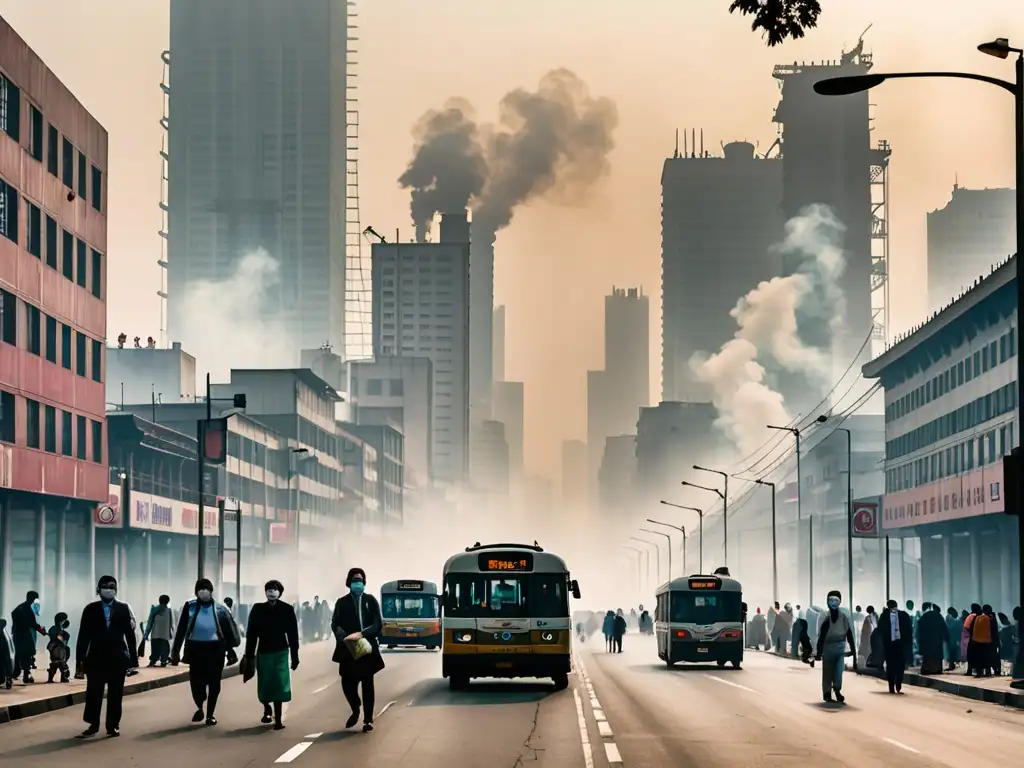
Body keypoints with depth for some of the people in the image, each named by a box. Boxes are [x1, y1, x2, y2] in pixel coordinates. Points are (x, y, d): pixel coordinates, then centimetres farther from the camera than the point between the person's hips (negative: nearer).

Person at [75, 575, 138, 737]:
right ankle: (93, 725, 9)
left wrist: (133, 658, 0)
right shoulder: (91, 609, 2)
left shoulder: (123, 608, 3)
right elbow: (83, 636, 1)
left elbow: (130, 634, 3)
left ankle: (113, 725, 12)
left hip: (118, 658, 0)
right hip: (96, 658, 0)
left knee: (115, 694, 5)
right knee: (93, 694, 1)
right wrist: (80, 660, -4)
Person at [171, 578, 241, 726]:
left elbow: (229, 630, 5)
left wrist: (230, 649, 2)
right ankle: (199, 708, 24)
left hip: (215, 649, 1)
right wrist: (176, 651, -1)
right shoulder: (190, 607, -1)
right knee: (196, 681, -4)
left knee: (214, 683, 4)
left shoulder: (220, 609, 1)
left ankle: (210, 714, 17)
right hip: (196, 648, -1)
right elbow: (181, 630, 0)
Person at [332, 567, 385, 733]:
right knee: (347, 682, -5)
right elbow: (335, 624, 0)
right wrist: (345, 637, -18)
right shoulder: (342, 602, 6)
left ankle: (368, 720, 12)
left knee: (367, 684, 3)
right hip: (348, 649, 1)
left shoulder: (370, 601, 3)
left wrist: (361, 634, -16)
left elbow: (378, 624, -3)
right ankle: (355, 710, 23)